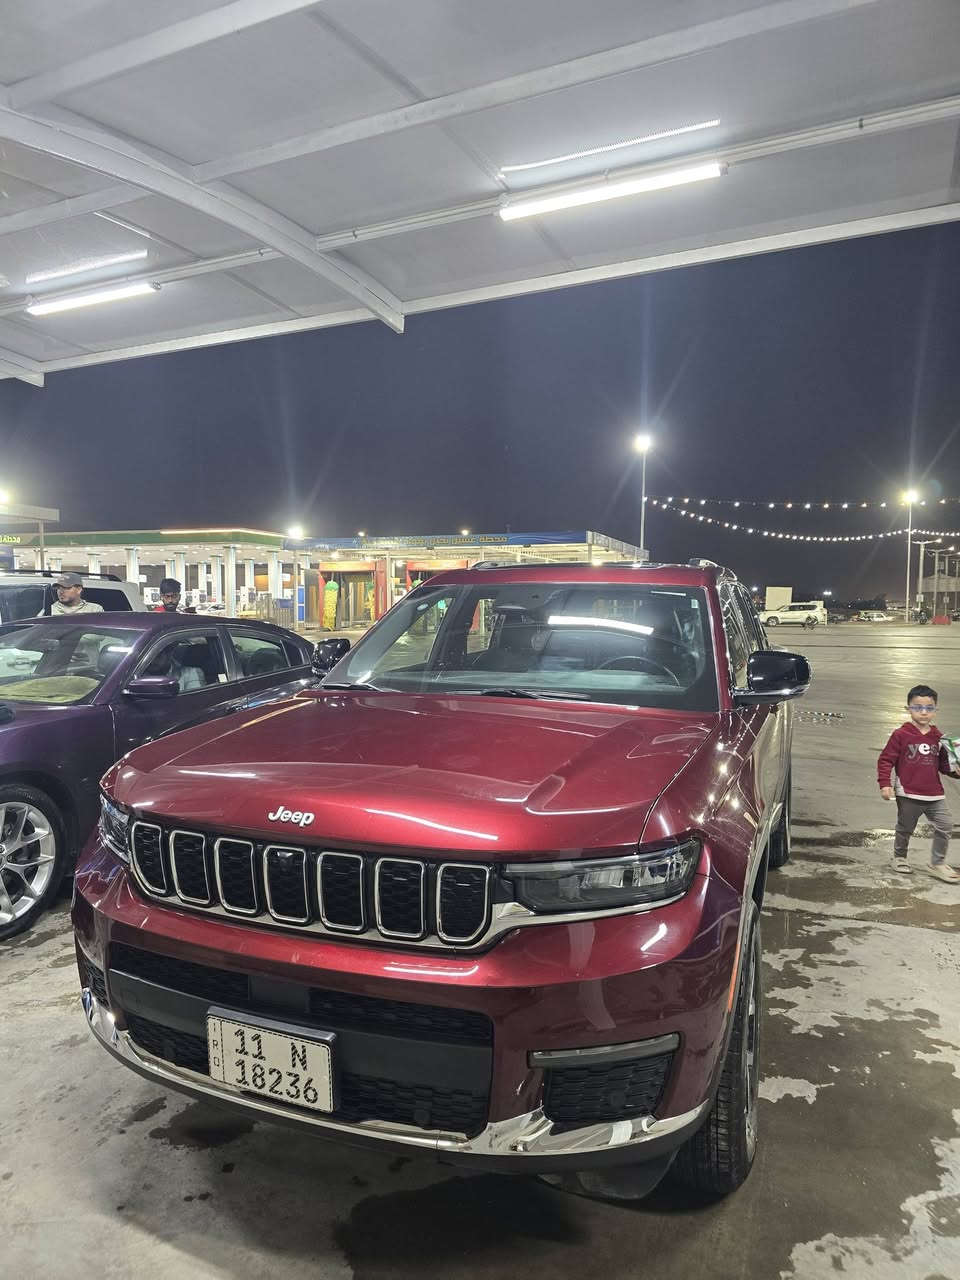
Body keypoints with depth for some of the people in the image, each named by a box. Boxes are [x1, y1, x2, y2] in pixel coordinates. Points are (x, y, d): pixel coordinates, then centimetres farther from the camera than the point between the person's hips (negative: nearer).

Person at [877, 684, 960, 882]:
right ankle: (899, 858, 34)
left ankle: (937, 864, 16)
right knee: (905, 829, 11)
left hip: (935, 794, 4)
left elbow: (943, 764, 13)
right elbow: (885, 760, -9)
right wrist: (885, 784, -16)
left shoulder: (937, 737, 5)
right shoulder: (901, 735, -10)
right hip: (908, 795, -4)